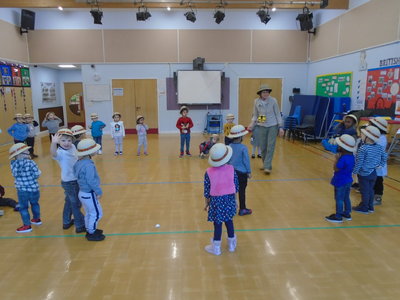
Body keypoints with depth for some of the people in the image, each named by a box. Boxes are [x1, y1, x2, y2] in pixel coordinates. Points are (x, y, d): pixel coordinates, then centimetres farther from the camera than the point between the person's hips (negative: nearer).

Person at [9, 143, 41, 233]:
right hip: (33, 188, 0)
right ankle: (37, 219, 42)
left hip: (22, 190, 0)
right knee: (35, 204, 23)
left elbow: (15, 174, 5)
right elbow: (37, 174, -13)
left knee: (23, 208, 13)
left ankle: (27, 225, 20)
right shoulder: (30, 163, -17)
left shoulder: (13, 164, -8)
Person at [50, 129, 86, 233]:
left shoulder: (73, 147, -4)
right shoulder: (60, 152, -25)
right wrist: (54, 143, -67)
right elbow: (53, 154, -50)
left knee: (69, 201, 23)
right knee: (76, 204, 5)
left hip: (75, 180, 8)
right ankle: (80, 226, 19)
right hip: (69, 182, -8)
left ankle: (66, 222, 42)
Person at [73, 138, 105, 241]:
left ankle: (89, 229, 38)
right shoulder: (88, 165, -27)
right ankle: (91, 233, 17)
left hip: (83, 192, 10)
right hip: (89, 194, -9)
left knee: (89, 213, 24)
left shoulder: (80, 162, 3)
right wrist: (99, 191, -16)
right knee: (97, 213, 5)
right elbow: (91, 181, -27)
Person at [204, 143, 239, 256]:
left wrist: (207, 204, 7)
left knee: (217, 224, 10)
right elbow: (236, 187, -2)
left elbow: (207, 191, -8)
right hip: (229, 200, 2)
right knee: (229, 221, 21)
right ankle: (231, 244, 38)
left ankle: (216, 248, 25)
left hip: (216, 201, -2)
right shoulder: (231, 169, -10)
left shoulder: (209, 172, -15)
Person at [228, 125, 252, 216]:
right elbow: (246, 161, -11)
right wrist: (249, 172, -1)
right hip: (241, 172, -5)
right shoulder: (243, 148, -16)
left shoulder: (229, 146, -1)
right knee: (242, 191, 6)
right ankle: (242, 209, 16)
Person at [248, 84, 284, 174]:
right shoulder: (256, 101, 0)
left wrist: (280, 127, -6)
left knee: (270, 147, -7)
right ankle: (265, 164, 24)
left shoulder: (273, 100, -7)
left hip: (272, 126, -2)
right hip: (261, 126, 3)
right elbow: (255, 115, 9)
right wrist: (252, 124, -8)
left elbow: (278, 114, -2)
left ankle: (267, 167, -6)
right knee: (262, 147, 6)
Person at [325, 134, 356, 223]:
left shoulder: (343, 158, -27)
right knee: (346, 198, 20)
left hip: (340, 182, -9)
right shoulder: (351, 156, 1)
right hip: (348, 181, 9)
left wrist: (336, 158, -18)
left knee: (339, 199, 3)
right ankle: (347, 214, 33)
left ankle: (338, 216, 12)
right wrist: (339, 158, 1)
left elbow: (336, 168, -23)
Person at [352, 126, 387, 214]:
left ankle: (364, 208, 17)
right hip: (373, 173, 7)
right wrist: (381, 164, 20)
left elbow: (358, 162, -21)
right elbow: (385, 156, 12)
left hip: (364, 174, -7)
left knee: (364, 191, 5)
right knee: (370, 190, 19)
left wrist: (354, 171, -11)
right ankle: (370, 207, 30)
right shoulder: (379, 147, -1)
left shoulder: (363, 148, -23)